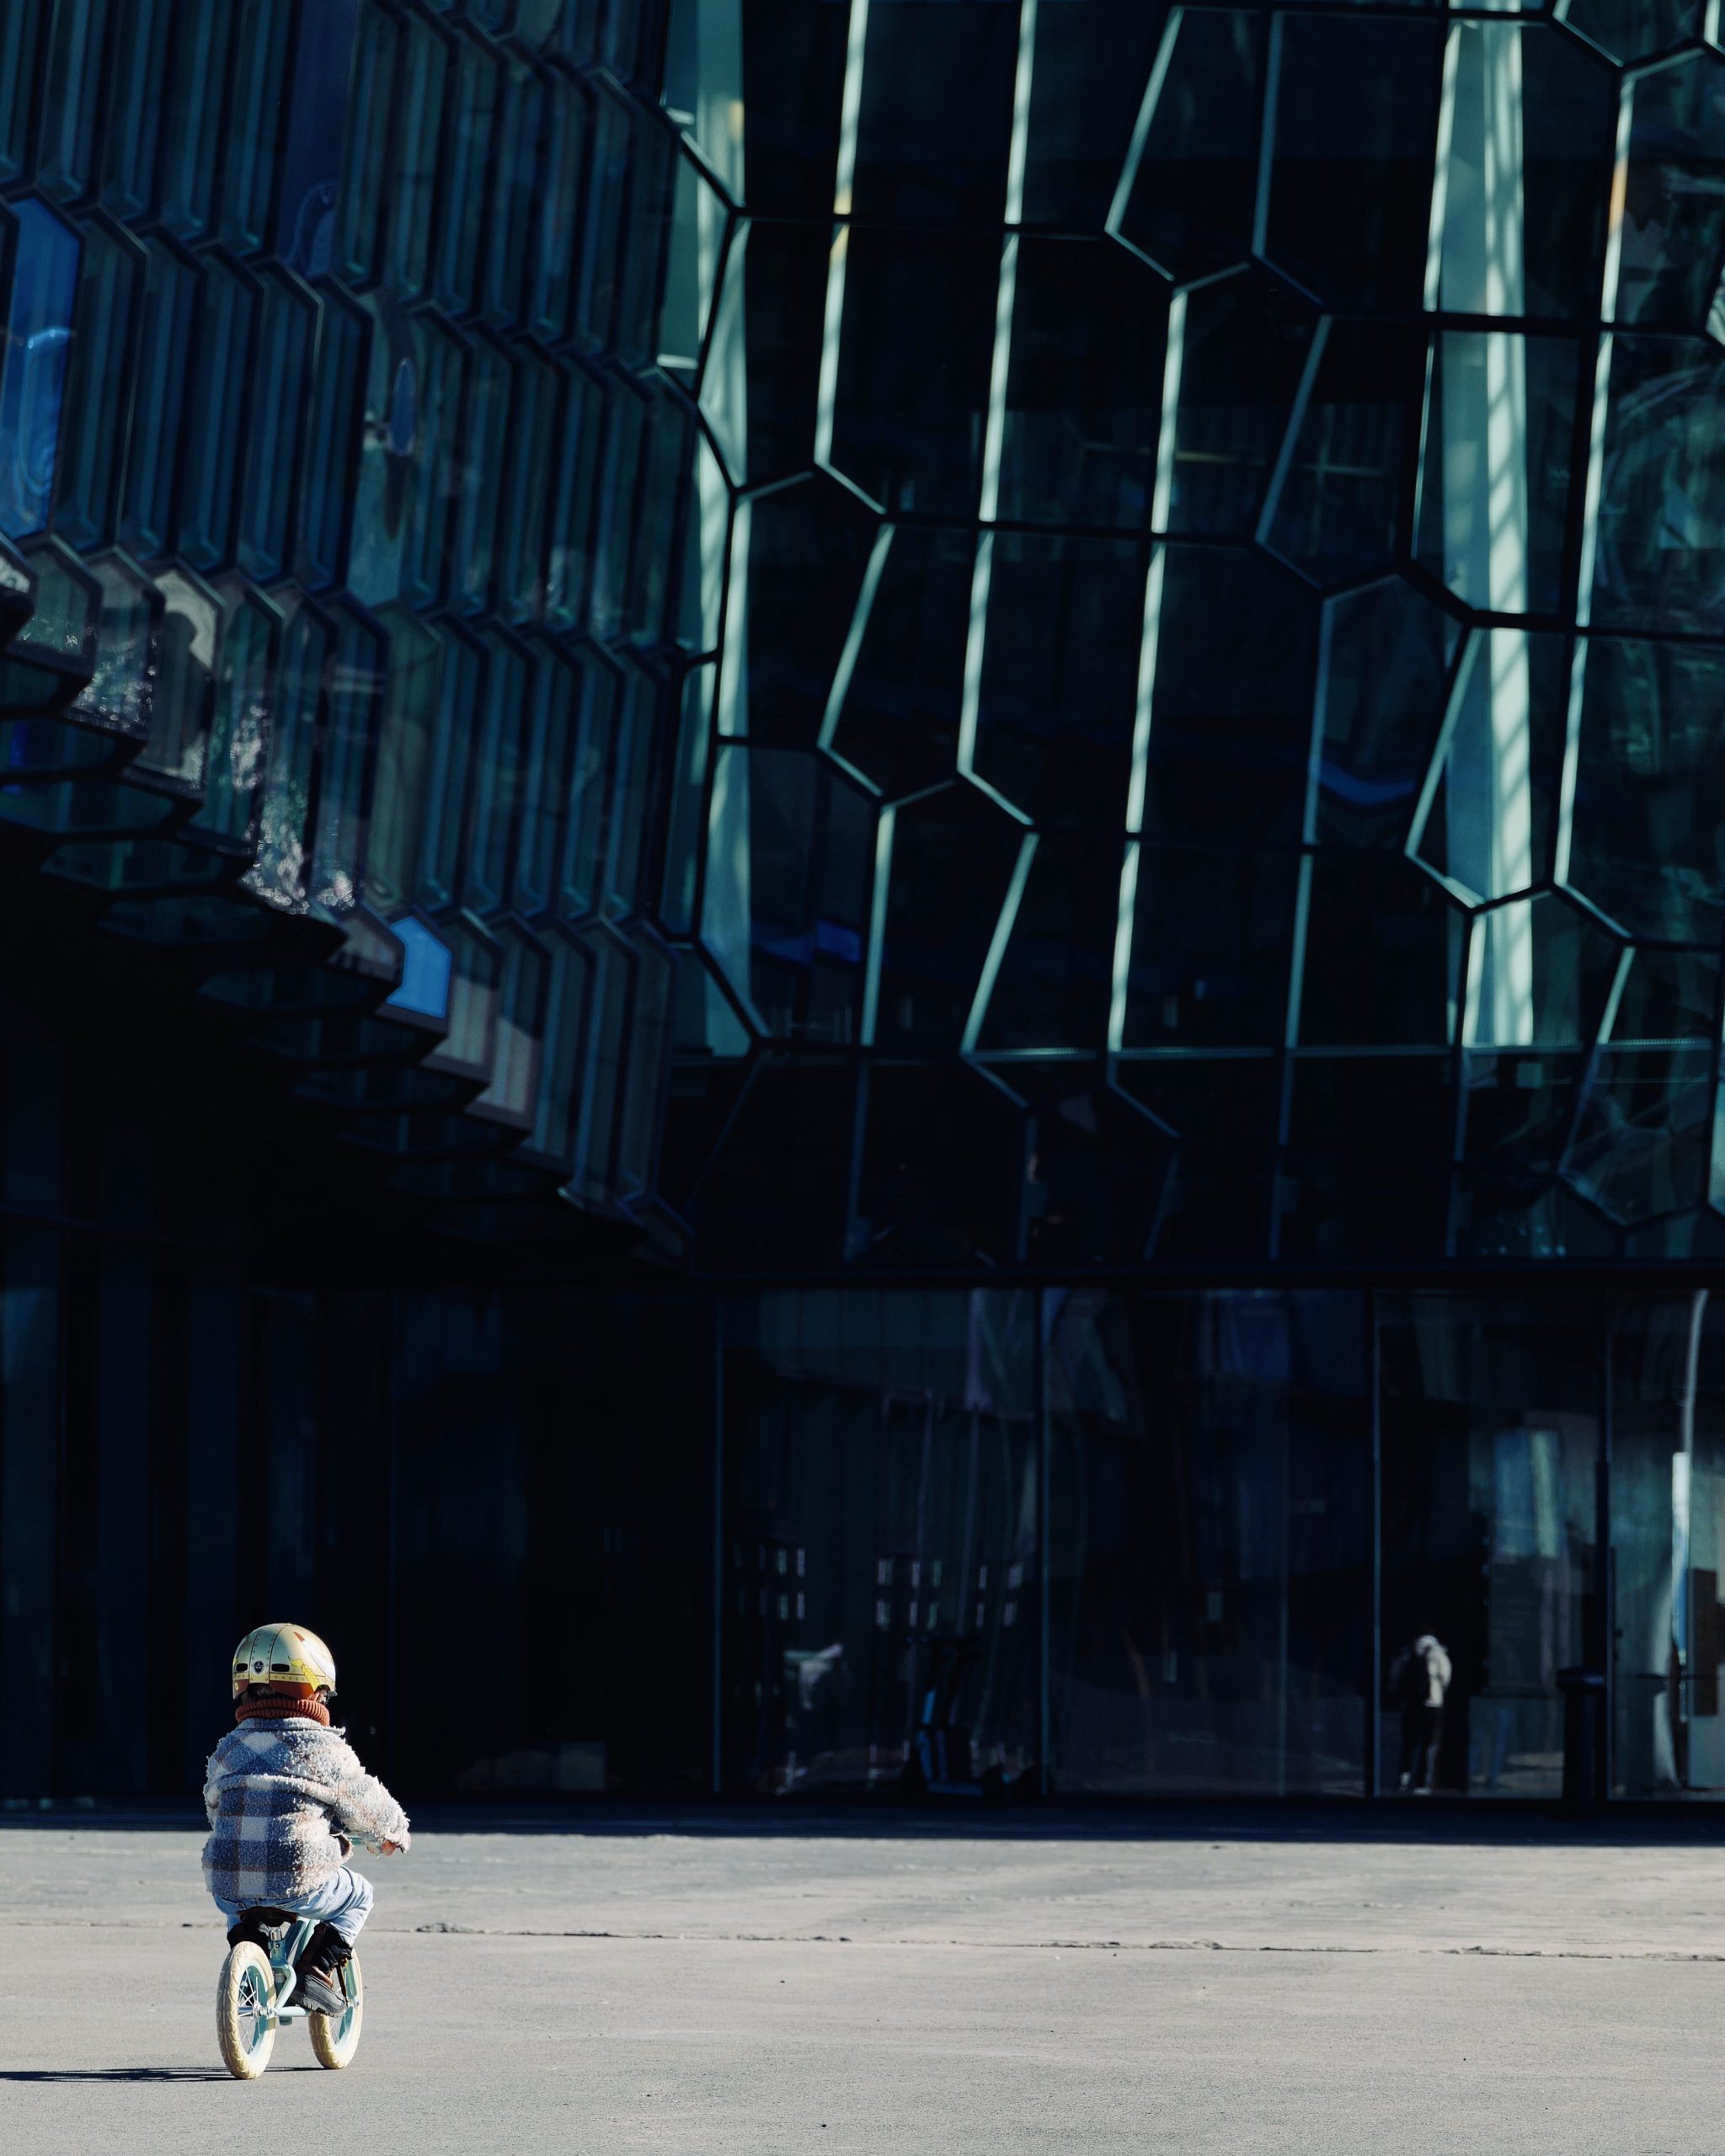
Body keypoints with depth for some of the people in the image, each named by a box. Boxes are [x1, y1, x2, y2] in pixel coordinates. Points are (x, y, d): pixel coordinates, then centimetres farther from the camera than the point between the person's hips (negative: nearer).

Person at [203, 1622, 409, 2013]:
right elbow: (368, 1806, 8)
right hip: (299, 1888, -4)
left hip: (229, 1891, 4)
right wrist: (392, 1834, 31)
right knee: (359, 1895, 25)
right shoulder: (324, 1749, -3)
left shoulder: (226, 1751, 9)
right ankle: (319, 1971, 6)